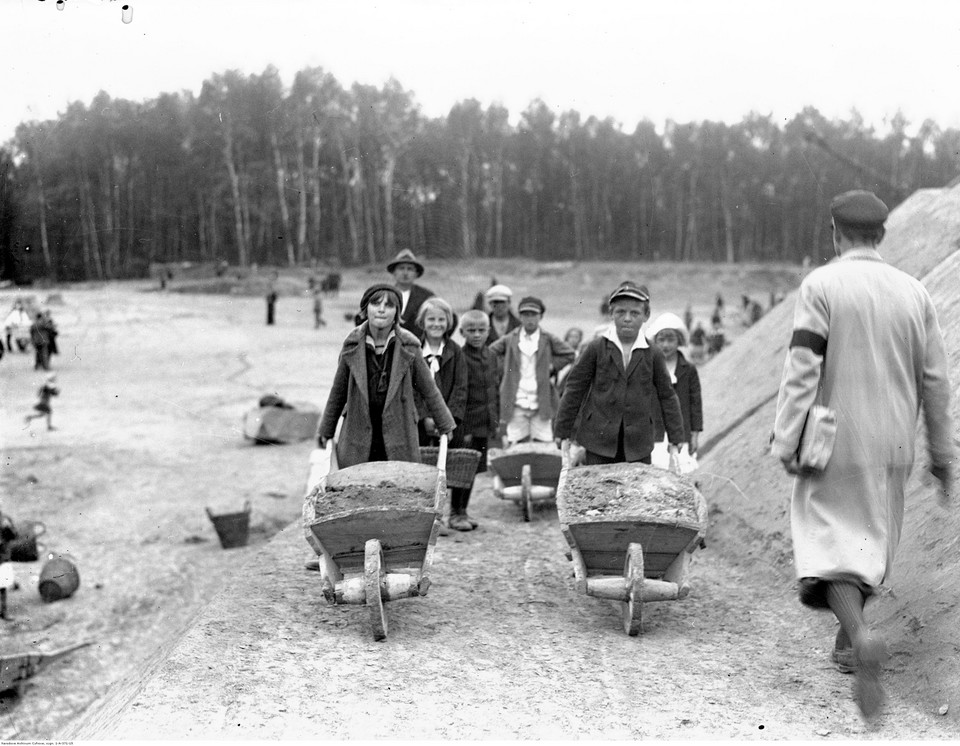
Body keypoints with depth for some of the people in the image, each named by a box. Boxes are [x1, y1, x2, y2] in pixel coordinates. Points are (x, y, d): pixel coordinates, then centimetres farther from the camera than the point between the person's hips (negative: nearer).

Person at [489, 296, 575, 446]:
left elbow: (569, 354, 5)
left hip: (541, 404, -1)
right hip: (516, 405, 1)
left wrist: (552, 368, -1)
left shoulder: (548, 340, 2)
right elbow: (490, 352, 14)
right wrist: (505, 367, 5)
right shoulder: (510, 340, 5)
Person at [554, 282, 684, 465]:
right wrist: (563, 432, 4)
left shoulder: (652, 354, 2)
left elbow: (667, 396, 10)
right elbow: (575, 389, 3)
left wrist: (675, 439, 8)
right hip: (599, 440, -1)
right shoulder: (596, 348, -2)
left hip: (638, 444, 1)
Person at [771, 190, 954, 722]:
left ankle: (861, 635, -26)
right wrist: (941, 453, 13)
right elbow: (934, 381, 6)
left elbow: (802, 368, -15)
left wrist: (785, 441, -12)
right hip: (893, 444, 5)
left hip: (837, 442, -4)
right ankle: (848, 643, 30)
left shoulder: (820, 285, -8)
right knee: (872, 537, 19)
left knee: (830, 540, -3)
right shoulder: (913, 292, 5)